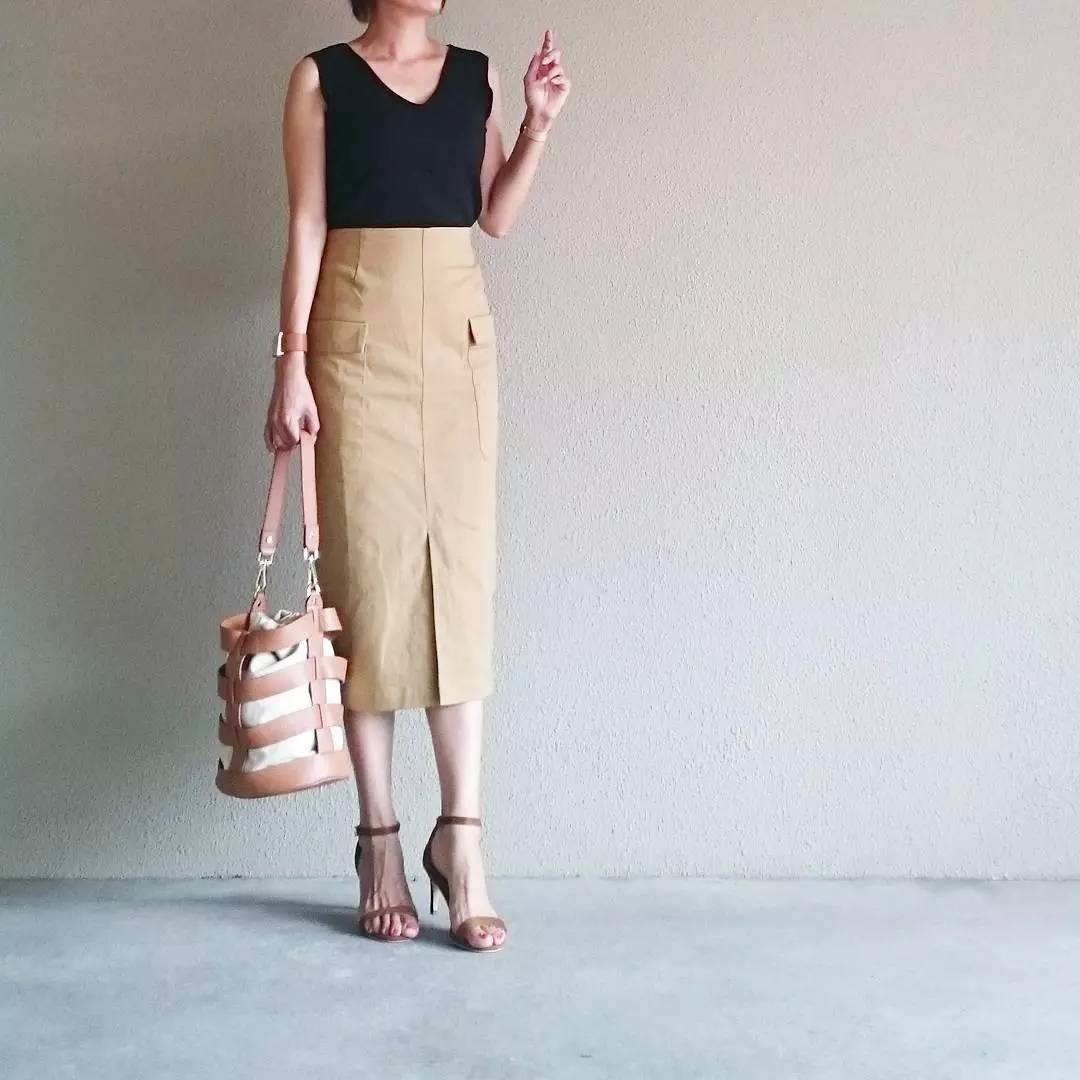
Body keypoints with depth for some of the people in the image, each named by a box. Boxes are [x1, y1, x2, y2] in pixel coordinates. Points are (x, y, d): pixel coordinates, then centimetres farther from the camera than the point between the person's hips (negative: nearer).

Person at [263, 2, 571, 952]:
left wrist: (538, 128, 1)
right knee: (369, 572, -3)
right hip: (359, 337, -3)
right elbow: (306, 225, -1)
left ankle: (461, 835, 0)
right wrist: (291, 359, -8)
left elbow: (496, 217, 12)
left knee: (462, 570, -3)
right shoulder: (322, 77, 5)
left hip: (458, 332, 3)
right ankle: (379, 840, 4)